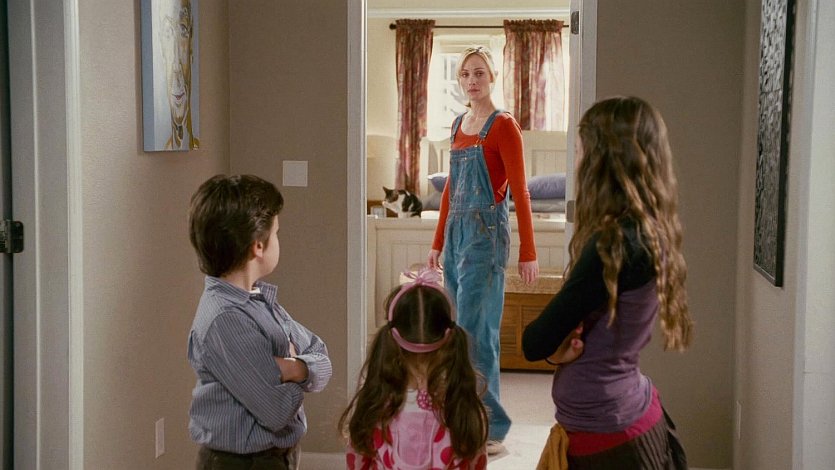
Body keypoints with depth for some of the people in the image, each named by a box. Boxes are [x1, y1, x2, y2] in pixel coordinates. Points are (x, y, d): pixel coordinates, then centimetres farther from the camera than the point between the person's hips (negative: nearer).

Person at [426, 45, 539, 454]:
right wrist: (438, 243, 18)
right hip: (456, 233, 8)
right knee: (469, 332, 11)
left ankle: (490, 430, -2)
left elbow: (520, 191, -10)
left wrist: (528, 253, -13)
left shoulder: (503, 126, -8)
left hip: (485, 235, -7)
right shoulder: (458, 125, 14)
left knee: (474, 333, -9)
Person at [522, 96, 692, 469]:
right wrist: (564, 347, -10)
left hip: (607, 438, -8)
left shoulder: (616, 244, -24)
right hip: (632, 415, 8)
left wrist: (557, 345, 0)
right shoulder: (651, 233, 3)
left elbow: (534, 343, -20)